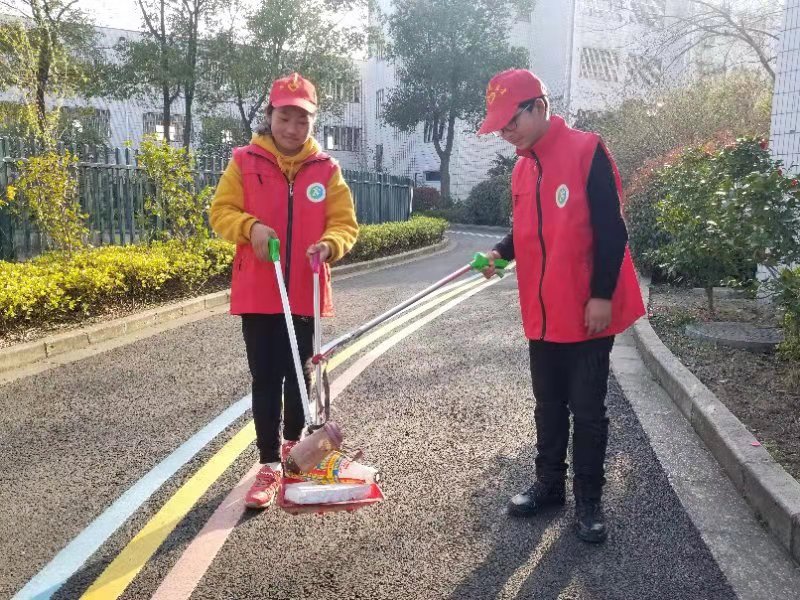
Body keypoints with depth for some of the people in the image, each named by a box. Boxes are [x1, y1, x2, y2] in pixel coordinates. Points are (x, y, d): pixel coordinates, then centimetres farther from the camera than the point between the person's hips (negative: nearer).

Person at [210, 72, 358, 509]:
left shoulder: (326, 169, 2)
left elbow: (345, 224, 2)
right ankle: (270, 465, 10)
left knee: (299, 375, 15)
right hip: (258, 293, -1)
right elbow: (221, 213, 0)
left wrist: (329, 245, -20)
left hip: (305, 293, 2)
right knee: (265, 379, 1)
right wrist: (250, 226, -20)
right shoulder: (245, 162, -1)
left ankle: (293, 445, 37)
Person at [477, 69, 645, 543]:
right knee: (549, 406, 16)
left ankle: (589, 499, 19)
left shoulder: (588, 152, -12)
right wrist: (502, 251, -1)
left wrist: (602, 295, -17)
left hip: (586, 312, -6)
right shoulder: (522, 169, 10)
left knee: (587, 410, 5)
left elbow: (610, 230, -15)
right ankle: (549, 484, 31)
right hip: (542, 313, 7)